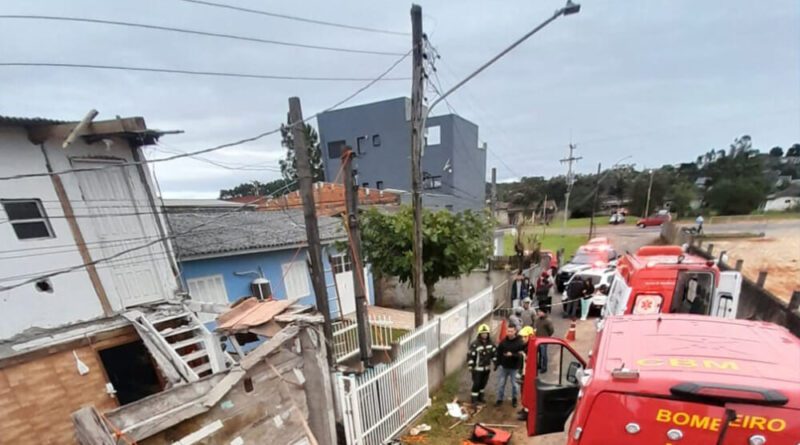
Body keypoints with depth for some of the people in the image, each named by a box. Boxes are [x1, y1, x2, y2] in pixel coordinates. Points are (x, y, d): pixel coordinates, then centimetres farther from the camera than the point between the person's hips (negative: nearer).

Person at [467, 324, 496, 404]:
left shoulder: (490, 343, -2)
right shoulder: (475, 344, -21)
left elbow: (494, 353, 11)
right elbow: (470, 356, -19)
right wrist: (470, 366, -20)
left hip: (487, 367, 6)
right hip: (477, 368, -6)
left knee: (483, 383, 18)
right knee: (476, 384, -1)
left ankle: (480, 396, 37)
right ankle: (474, 399, 15)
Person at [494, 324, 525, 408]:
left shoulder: (520, 342, -16)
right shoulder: (503, 341, -5)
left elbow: (521, 355, -19)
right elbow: (498, 353, 1)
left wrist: (512, 355, -30)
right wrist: (496, 364, 2)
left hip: (514, 368, -2)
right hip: (503, 366, 2)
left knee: (514, 384, 15)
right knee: (501, 384, 10)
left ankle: (514, 399, 38)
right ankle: (500, 399, 26)